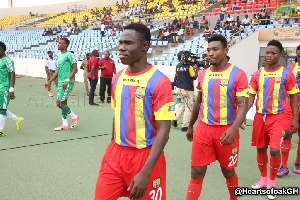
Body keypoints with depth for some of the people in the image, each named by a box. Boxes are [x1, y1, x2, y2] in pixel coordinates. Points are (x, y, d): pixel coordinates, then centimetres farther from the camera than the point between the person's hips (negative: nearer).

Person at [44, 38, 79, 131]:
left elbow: (75, 69, -14)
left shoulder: (69, 55, -8)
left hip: (67, 83, -9)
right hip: (60, 82, 9)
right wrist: (49, 82, 22)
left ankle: (74, 116, 8)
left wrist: (67, 80, -22)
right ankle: (65, 125, 14)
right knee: (63, 104, 9)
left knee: (60, 103, -11)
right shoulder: (60, 56, 19)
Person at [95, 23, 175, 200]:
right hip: (116, 152, 5)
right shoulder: (118, 77, 5)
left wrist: (145, 173, -23)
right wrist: (114, 148, 16)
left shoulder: (159, 81, -16)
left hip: (145, 156, -5)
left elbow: (163, 131, -18)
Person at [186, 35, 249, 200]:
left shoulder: (237, 74, -9)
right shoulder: (203, 74, 5)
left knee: (228, 171, 15)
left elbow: (243, 105, -15)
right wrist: (190, 126, 21)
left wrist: (234, 128, -31)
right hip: (203, 129, 3)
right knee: (196, 173, 1)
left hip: (226, 130, -3)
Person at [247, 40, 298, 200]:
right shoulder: (257, 74, 4)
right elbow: (251, 97, 5)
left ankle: (272, 182, 10)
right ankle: (263, 178, 32)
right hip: (260, 117, 3)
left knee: (275, 150, -12)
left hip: (277, 117, -3)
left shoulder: (286, 74, -3)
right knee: (261, 149, 11)